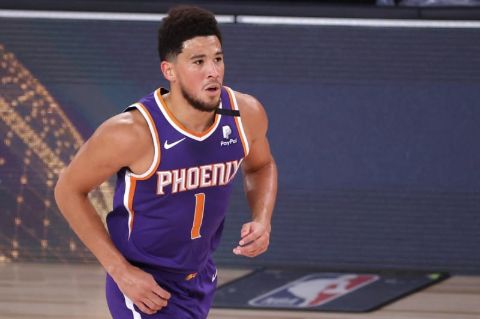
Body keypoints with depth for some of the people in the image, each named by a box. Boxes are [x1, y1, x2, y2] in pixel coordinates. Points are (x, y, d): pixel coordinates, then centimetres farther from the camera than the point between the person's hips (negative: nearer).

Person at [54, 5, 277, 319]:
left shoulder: (246, 114, -12)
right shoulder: (133, 132, -28)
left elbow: (261, 166, 11)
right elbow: (69, 190, -14)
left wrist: (262, 220, -9)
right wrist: (120, 270, -19)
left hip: (200, 279, 6)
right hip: (144, 284, -6)